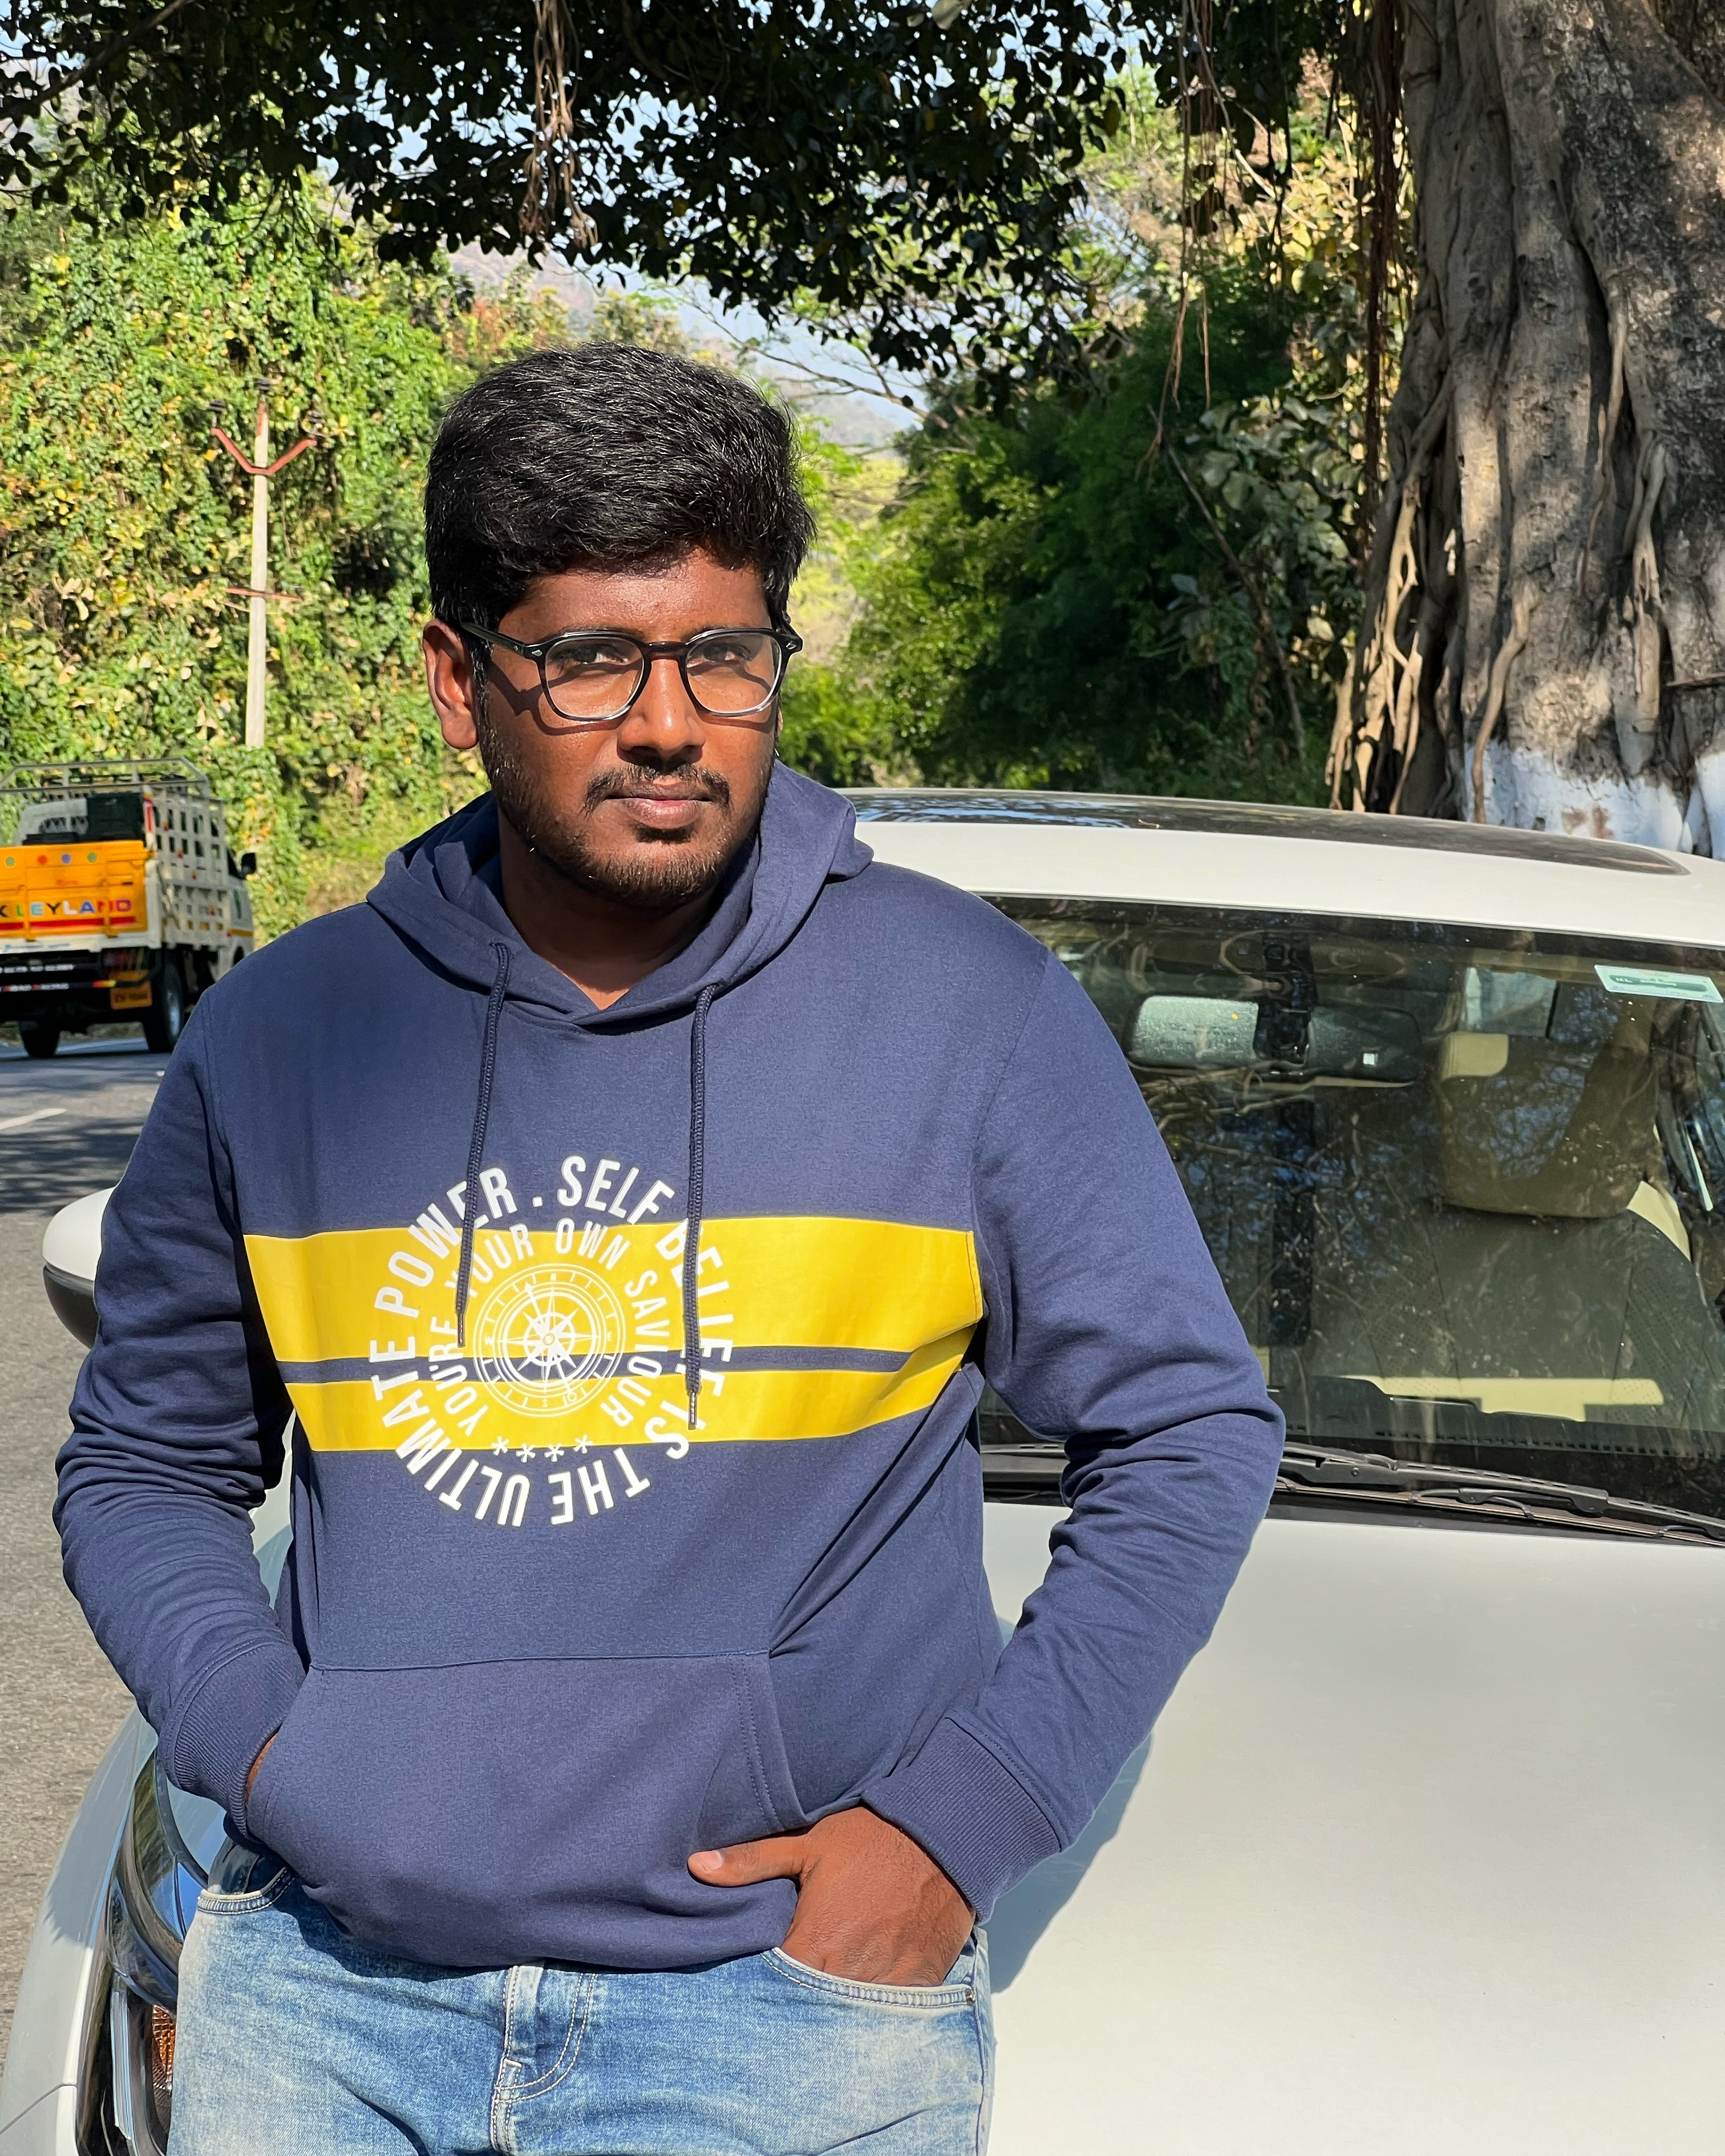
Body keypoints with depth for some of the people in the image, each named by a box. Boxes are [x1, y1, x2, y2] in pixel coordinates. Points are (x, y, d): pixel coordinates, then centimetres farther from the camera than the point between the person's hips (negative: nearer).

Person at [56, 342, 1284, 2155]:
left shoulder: (971, 1009, -4)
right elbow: (143, 1463, 12)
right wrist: (257, 1732, -5)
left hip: (790, 1997, -2)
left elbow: (1190, 1431, 0)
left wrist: (965, 1817, -8)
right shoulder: (279, 1036, 3)